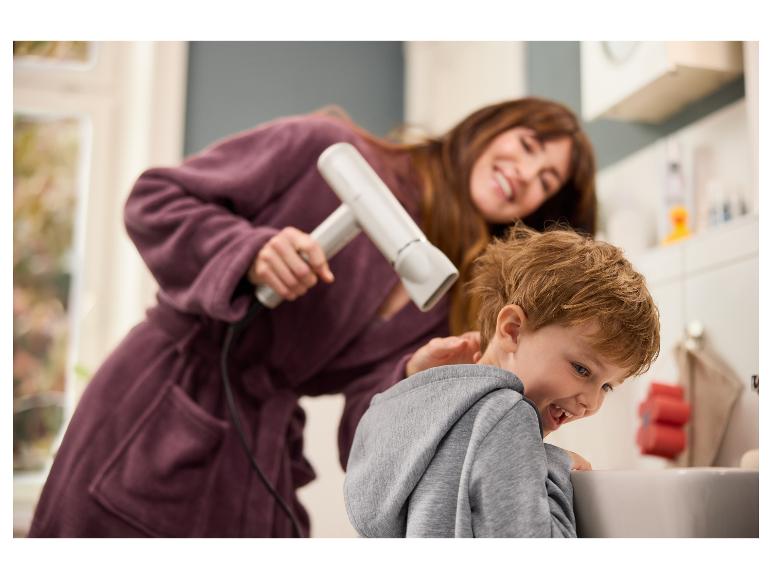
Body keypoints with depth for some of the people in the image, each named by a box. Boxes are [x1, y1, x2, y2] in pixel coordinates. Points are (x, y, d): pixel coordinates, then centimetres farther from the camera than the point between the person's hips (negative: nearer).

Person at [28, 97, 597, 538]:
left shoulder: (451, 304, 5)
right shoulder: (330, 149, -7)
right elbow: (153, 198, -6)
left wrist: (414, 381, -23)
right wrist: (251, 252, -21)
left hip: (257, 463, 4)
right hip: (149, 429, -4)